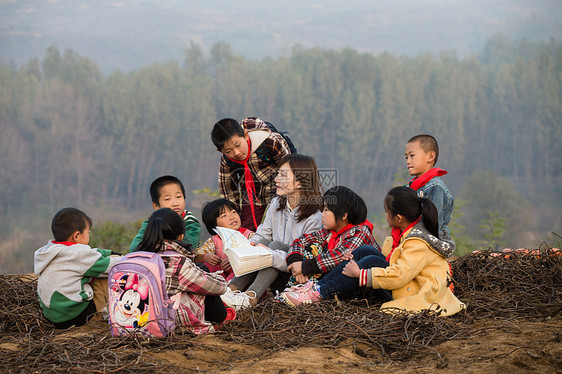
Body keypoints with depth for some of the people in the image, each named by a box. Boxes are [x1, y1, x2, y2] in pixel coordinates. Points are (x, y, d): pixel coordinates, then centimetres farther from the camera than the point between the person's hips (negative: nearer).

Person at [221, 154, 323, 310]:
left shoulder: (314, 218, -16)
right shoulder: (276, 205, 6)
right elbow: (261, 234, 4)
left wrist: (270, 255, -35)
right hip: (278, 283, 5)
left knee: (277, 245, -26)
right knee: (264, 241, -19)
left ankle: (251, 296, -43)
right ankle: (232, 288, -36)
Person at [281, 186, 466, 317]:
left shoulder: (418, 243, -24)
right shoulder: (413, 230, 6)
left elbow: (398, 277, -30)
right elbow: (402, 265, 12)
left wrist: (360, 274, -22)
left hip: (417, 293, -10)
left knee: (371, 260, -23)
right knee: (365, 250, -1)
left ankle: (320, 294, -19)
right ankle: (317, 286, -7)